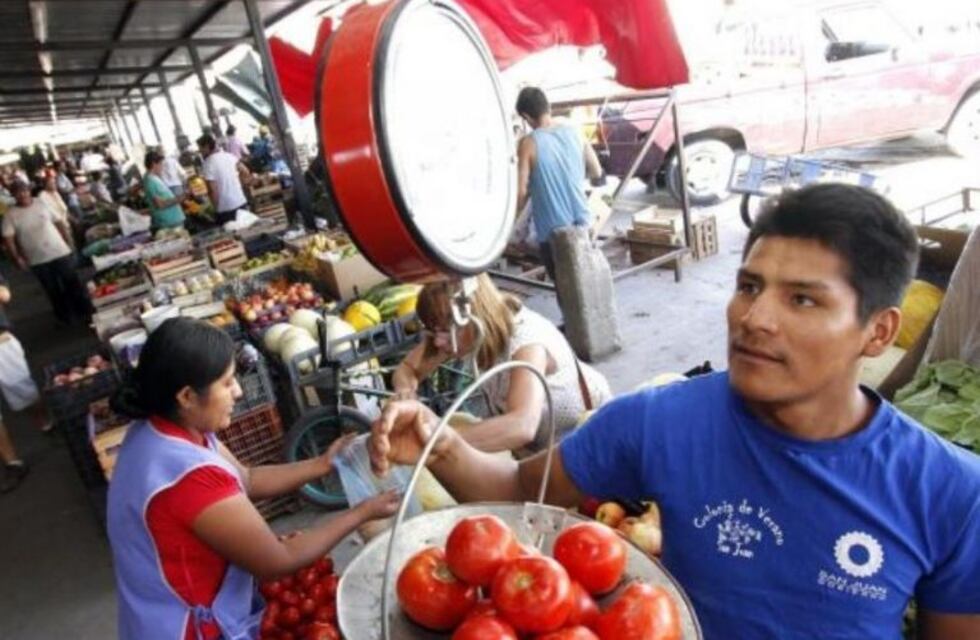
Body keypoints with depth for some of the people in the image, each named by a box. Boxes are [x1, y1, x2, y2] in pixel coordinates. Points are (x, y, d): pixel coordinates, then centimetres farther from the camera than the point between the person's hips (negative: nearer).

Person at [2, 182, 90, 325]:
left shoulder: (42, 205, 0)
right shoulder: (11, 215, -3)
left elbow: (60, 223, 5)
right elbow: (8, 239, -5)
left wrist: (69, 243, 2)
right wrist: (17, 258, -11)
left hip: (61, 252, 0)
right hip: (38, 260, 0)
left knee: (74, 284, 7)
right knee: (54, 290, 10)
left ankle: (86, 312, 19)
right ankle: (65, 317, 23)